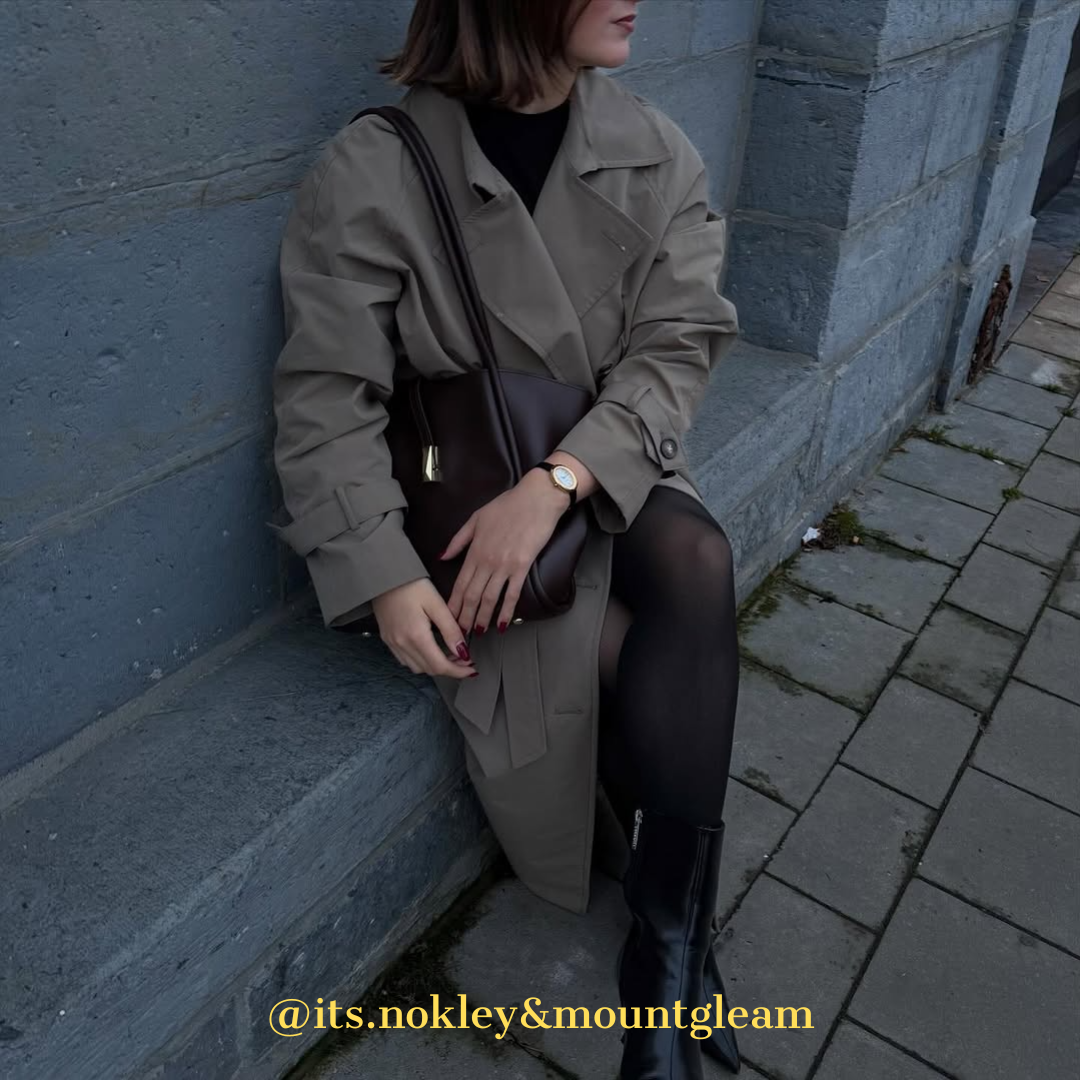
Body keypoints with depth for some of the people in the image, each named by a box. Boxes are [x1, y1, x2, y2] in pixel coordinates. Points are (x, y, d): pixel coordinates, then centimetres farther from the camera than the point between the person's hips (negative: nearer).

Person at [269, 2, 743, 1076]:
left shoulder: (656, 153, -1)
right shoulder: (371, 172, -12)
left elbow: (681, 343, -7)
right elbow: (328, 400, -11)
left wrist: (557, 480, -23)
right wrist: (386, 575, -22)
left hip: (615, 478, 3)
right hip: (460, 500, -3)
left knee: (694, 561, -28)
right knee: (636, 662, -22)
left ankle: (667, 949, -13)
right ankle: (681, 945, 8)